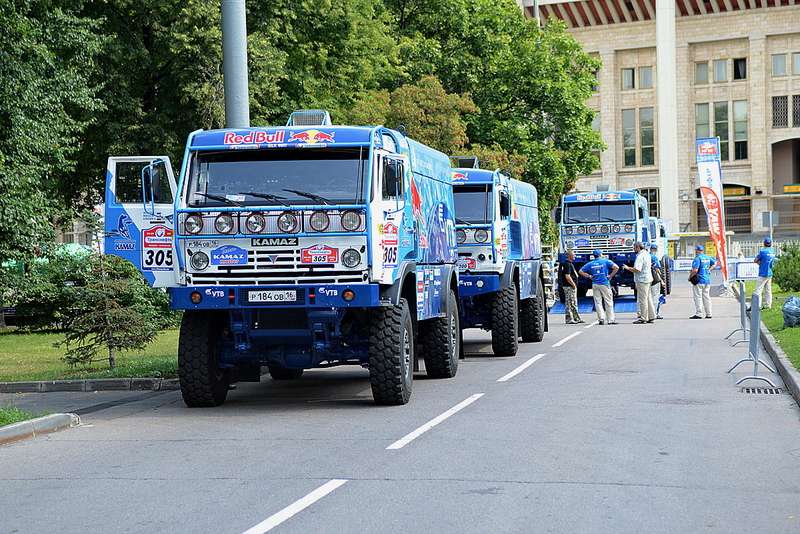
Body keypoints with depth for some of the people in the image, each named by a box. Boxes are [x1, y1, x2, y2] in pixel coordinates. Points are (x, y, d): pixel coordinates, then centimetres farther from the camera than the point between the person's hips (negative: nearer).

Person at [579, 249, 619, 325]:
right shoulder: (606, 261, -1)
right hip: (605, 284, -2)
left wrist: (589, 276, 8)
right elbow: (616, 267, -12)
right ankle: (611, 319, 1)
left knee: (598, 302, 5)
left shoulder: (590, 264, 7)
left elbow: (581, 271, 8)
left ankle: (601, 318, -5)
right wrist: (611, 275, -3)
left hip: (595, 284, 2)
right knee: (608, 302, 2)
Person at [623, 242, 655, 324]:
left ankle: (643, 318, -3)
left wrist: (627, 268, -13)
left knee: (642, 299, -5)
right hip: (648, 279, 10)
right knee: (648, 298, 15)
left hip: (642, 280, -10)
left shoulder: (640, 256, -18)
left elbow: (637, 269, -25)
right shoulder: (646, 254, 14)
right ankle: (651, 317, 19)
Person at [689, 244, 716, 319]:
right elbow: (715, 263, 28)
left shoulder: (697, 258, -13)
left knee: (698, 297, -5)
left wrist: (690, 277, -8)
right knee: (706, 297, 12)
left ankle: (698, 314, -9)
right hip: (707, 280, 8)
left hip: (699, 280, -8)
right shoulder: (708, 257, 12)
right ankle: (708, 314, 13)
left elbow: (695, 270, -22)